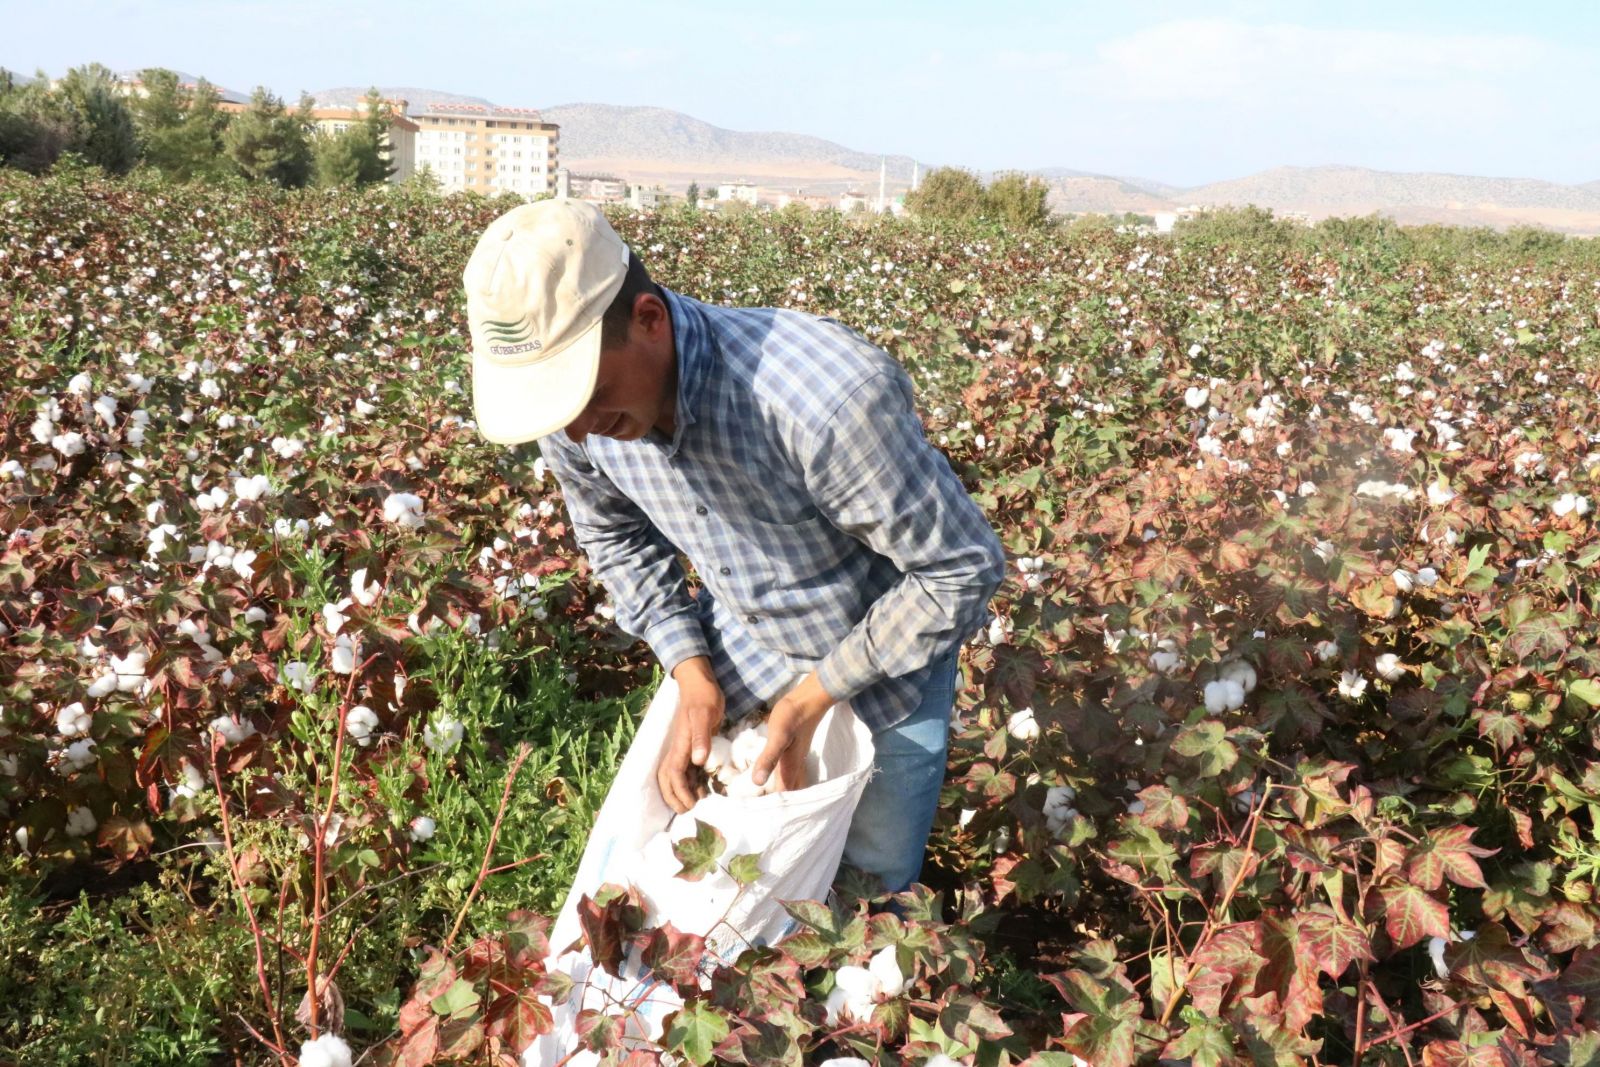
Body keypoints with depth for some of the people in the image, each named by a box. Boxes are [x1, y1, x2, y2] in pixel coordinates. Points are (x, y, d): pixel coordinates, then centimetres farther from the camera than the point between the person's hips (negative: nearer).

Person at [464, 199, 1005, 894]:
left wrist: (815, 696, -22)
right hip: (737, 655, 4)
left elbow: (964, 569, -27)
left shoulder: (828, 394, -41)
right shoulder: (572, 395, -21)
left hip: (886, 659, -4)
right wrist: (689, 669, -11)